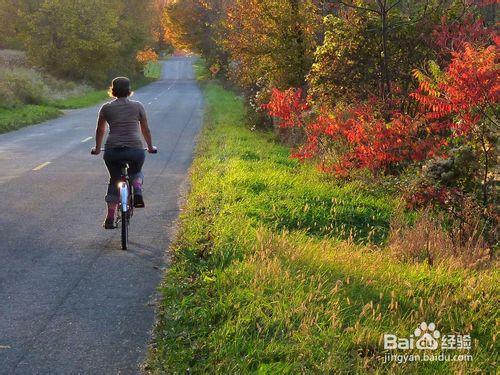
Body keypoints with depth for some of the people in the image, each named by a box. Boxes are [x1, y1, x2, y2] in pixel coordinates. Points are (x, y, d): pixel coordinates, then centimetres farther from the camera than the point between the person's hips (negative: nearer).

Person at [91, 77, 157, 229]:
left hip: (112, 151, 0)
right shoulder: (138, 106, 8)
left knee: (114, 181, 19)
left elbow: (100, 131, 19)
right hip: (135, 150, 0)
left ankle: (110, 219, 15)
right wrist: (150, 147, 30)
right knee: (136, 172, 30)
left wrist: (97, 148, 35)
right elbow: (146, 130, 15)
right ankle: (137, 190, -2)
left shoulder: (106, 108, 9)